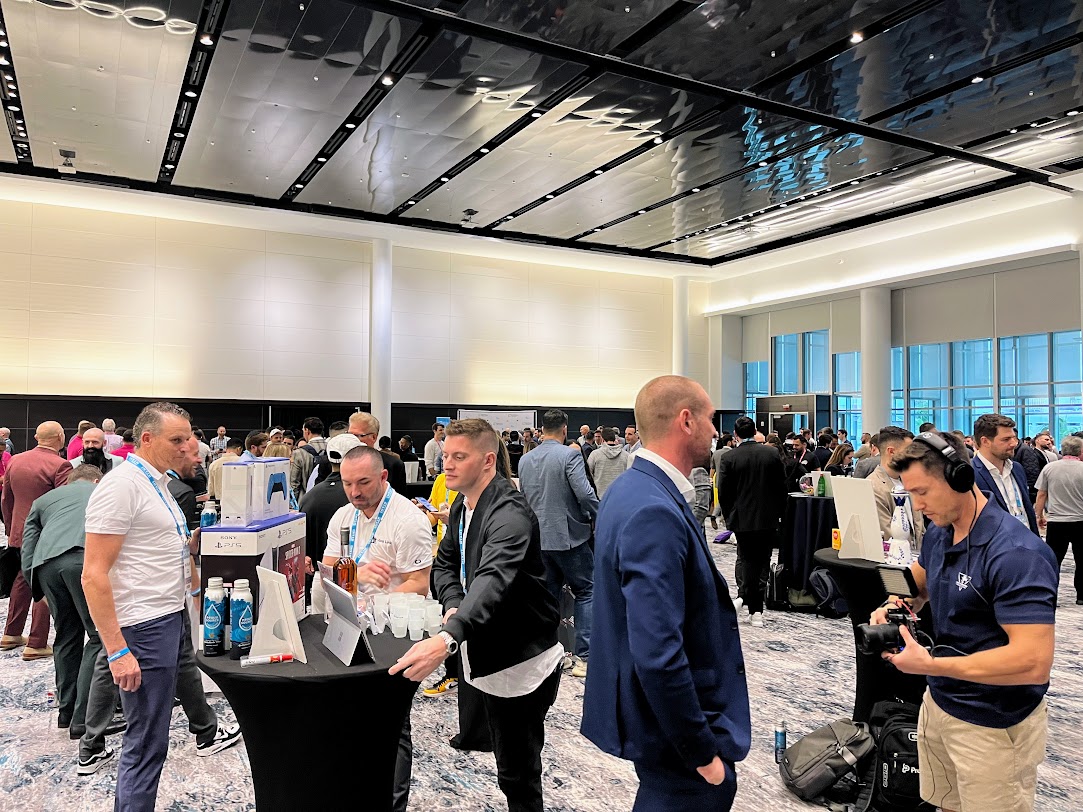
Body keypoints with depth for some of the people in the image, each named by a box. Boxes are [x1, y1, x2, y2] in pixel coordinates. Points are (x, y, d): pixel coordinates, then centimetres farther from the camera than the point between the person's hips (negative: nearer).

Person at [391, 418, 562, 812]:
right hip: (492, 655, 9)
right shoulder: (461, 506, 4)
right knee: (509, 761, 23)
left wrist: (447, 638, -56)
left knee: (518, 772, 1)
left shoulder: (509, 513, -26)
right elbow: (446, 562, 12)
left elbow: (494, 578, -41)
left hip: (524, 663, -9)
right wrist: (453, 606, -10)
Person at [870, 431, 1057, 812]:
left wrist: (930, 664, -26)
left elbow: (1033, 662, -30)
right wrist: (895, 606, -2)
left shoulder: (1015, 553, -26)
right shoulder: (938, 534, 0)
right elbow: (918, 581, 20)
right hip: (938, 704, 7)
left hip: (993, 727, -7)